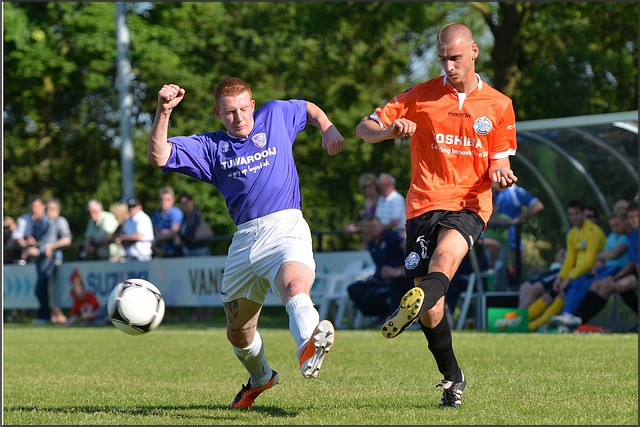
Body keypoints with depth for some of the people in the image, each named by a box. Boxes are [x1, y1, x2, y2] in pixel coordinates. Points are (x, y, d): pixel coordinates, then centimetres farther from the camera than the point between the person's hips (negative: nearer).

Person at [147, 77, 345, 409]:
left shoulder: (275, 115, 14)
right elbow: (158, 156, 0)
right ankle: (260, 378, 44)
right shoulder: (210, 147, 12)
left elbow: (310, 109, 33)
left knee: (295, 285, -37)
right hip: (244, 240, 4)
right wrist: (164, 112, -11)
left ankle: (309, 345, -68)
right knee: (238, 331, 13)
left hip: (285, 227, -4)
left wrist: (328, 129, 13)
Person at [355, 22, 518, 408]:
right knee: (432, 311, -4)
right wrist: (391, 130, -15)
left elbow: (500, 161, 14)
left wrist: (500, 173, -11)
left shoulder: (499, 105, 10)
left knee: (446, 252, -36)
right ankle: (452, 378, 16)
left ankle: (415, 305, -63)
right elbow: (364, 129, 8)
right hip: (424, 205, 1)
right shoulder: (421, 96, 8)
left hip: (469, 206, -1)